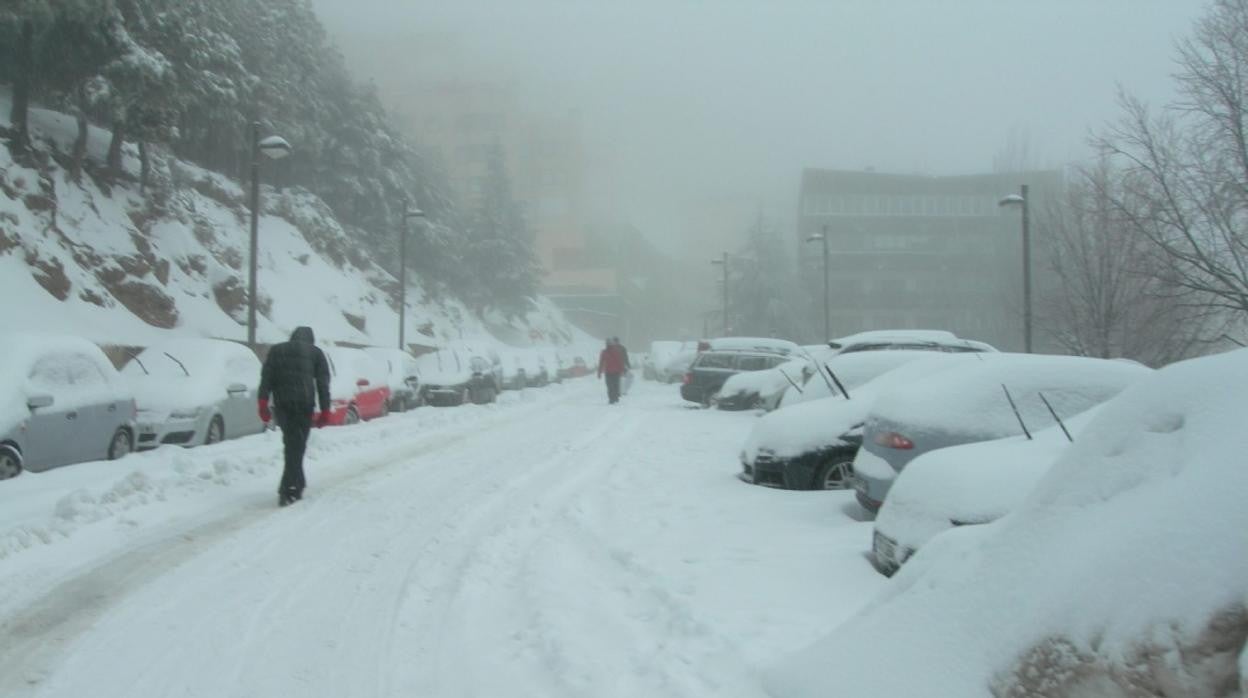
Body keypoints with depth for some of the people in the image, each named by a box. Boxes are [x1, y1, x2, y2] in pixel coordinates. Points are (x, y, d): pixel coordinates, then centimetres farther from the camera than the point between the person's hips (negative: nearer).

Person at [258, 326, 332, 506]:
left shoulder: (276, 350, 20)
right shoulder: (315, 353, 16)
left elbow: (266, 378, 7)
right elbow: (323, 383, 8)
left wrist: (263, 403, 1)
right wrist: (325, 411, 7)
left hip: (282, 403, 2)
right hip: (304, 403, -2)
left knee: (292, 443, 15)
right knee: (296, 446, -3)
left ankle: (297, 484, 19)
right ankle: (288, 490, -12)